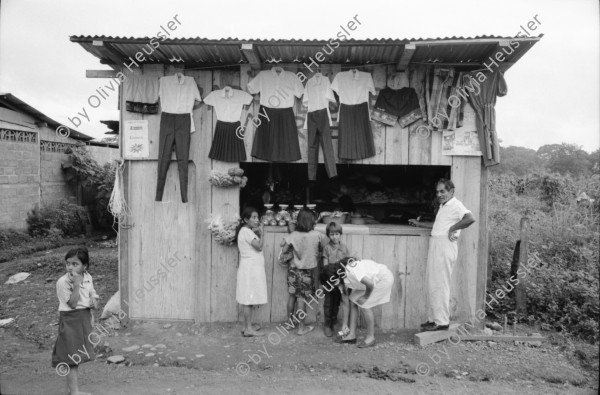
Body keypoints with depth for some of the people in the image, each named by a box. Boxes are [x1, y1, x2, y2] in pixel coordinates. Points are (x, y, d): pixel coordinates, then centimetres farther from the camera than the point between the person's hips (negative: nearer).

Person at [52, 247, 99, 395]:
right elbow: (72, 303, -22)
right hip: (70, 320, -6)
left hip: (85, 317, 6)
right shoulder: (63, 282, -18)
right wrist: (76, 284, -29)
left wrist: (94, 301, -6)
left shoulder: (87, 278, 1)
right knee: (72, 357, -2)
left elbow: (92, 294, 14)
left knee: (77, 355, 16)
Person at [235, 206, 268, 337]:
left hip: (252, 269, 10)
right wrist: (261, 233, -7)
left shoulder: (247, 231, 16)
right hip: (250, 268, -10)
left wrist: (257, 232, 6)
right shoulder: (246, 231, -14)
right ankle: (248, 329, 0)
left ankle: (248, 325, 21)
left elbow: (255, 248, 14)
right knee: (249, 299, -5)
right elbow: (259, 246, -20)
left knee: (250, 299, 13)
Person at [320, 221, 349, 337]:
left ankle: (333, 323, 27)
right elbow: (325, 264, -4)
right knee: (328, 302, 4)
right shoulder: (327, 248, -4)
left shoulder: (344, 248, 2)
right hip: (329, 279, -2)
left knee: (337, 302, 12)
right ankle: (327, 325, 15)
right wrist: (328, 270, -17)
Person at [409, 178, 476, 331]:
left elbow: (470, 219, -28)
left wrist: (452, 228, -20)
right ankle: (433, 318, 18)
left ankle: (442, 321, 0)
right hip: (435, 244, 10)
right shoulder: (442, 206, 20)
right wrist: (419, 224, 35)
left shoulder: (456, 205, -10)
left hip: (445, 245, -10)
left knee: (440, 285, -7)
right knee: (433, 285, 11)